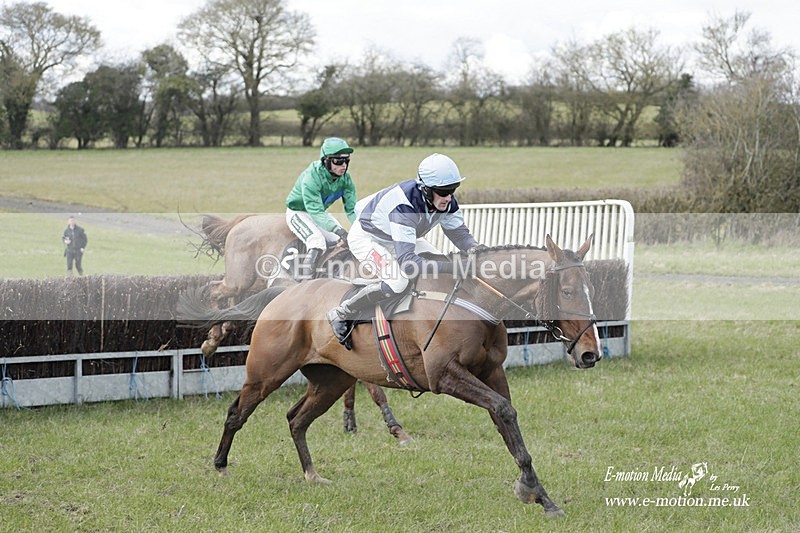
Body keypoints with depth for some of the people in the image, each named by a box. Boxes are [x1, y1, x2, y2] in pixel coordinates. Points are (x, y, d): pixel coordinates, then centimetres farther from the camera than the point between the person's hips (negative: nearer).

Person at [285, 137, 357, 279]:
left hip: (320, 213, 7)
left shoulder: (345, 178, -13)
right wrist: (339, 230, -51)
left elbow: (352, 209, -11)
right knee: (318, 242, -32)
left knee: (348, 242, -2)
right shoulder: (311, 177, -34)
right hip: (298, 213, -7)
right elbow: (315, 212, -41)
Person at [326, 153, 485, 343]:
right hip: (366, 238, -8)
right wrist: (449, 267, -54)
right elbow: (407, 262, -47)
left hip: (404, 237, 8)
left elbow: (460, 233, -5)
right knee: (399, 281, -31)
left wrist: (474, 248, -29)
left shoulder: (446, 202, -20)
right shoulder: (403, 207, -42)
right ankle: (341, 314, -14)